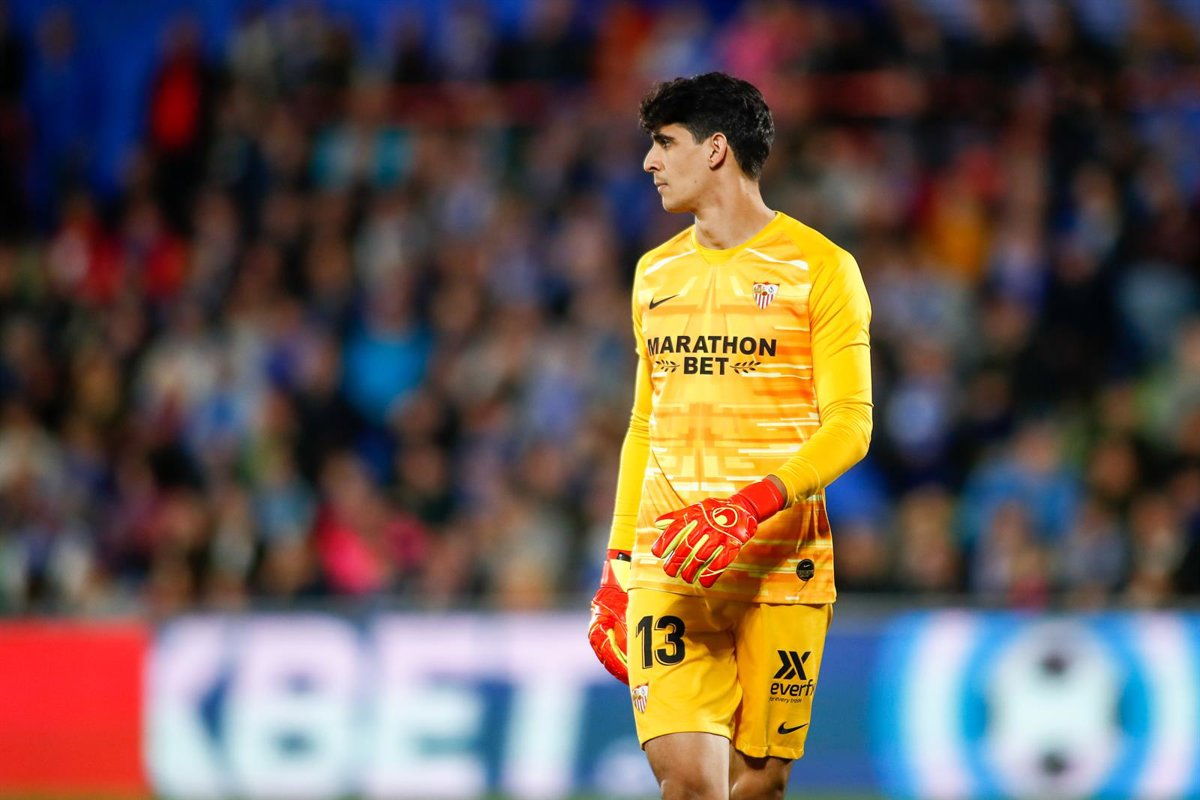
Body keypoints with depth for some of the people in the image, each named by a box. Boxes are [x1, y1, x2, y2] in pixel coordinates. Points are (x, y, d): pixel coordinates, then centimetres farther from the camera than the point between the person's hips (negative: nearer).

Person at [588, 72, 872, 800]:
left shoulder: (820, 268, -1)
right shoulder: (657, 274, 15)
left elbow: (849, 427, -7)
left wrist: (753, 505, -22)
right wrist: (616, 566, 17)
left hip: (781, 569, -3)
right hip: (667, 569, 3)